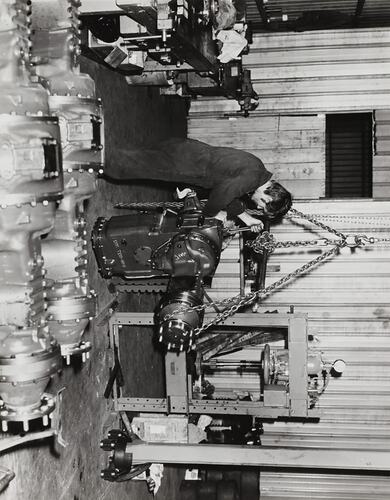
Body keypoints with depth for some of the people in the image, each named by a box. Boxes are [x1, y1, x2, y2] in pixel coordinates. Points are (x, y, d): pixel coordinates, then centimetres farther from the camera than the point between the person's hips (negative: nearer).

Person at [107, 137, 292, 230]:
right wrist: (214, 213, -7)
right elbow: (222, 192, -26)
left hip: (192, 150, 8)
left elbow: (232, 192, 17)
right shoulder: (252, 178, -22)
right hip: (186, 161, -8)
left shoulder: (258, 171, 8)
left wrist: (246, 217, 13)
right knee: (141, 164, -6)